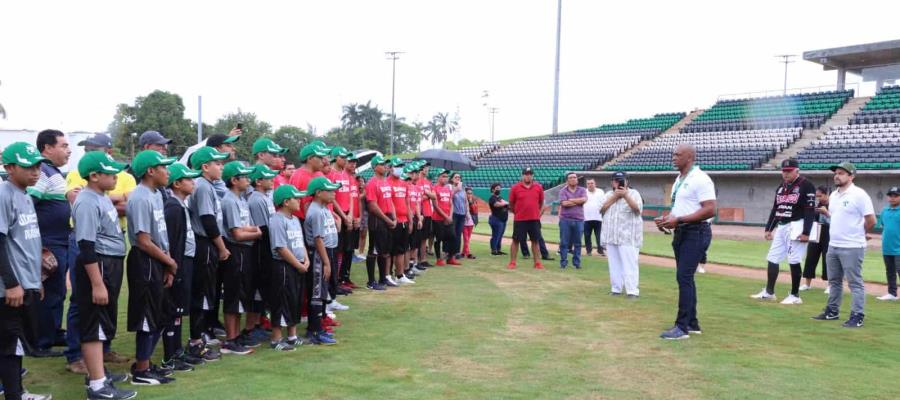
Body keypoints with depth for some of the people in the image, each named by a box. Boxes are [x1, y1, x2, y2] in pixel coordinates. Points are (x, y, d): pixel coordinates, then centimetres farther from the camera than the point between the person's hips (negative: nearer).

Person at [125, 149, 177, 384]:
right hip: (145, 263, -9)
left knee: (157, 317, 16)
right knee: (148, 318, -1)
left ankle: (144, 363, 29)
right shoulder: (140, 198, -18)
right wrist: (171, 262, -9)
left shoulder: (157, 195, 12)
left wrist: (168, 266, 7)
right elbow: (144, 241, -20)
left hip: (158, 263, 9)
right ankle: (141, 372, 10)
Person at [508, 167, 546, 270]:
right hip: (519, 220, -2)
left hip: (534, 220, 2)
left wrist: (539, 214, 10)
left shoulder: (539, 187, 3)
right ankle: (512, 262, 10)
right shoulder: (515, 188, -4)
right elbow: (511, 204, 5)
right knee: (516, 241, 3)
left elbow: (541, 203, 14)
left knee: (535, 241, 8)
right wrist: (517, 213, 9)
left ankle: (537, 262, 15)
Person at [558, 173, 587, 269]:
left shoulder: (582, 190, 8)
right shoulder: (563, 191, 2)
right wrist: (578, 201, -6)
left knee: (578, 243, 6)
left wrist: (571, 200, -8)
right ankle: (563, 262, 9)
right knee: (564, 242, 2)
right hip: (565, 220, -2)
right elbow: (564, 203, -13)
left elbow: (584, 199, -12)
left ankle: (577, 262, 14)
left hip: (579, 220, 2)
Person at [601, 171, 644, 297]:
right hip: (611, 236, 5)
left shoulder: (633, 193, 1)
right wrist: (615, 196, -8)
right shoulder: (608, 195, 14)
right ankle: (616, 289, 15)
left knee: (629, 264, -10)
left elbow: (638, 209, -14)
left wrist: (625, 195, -21)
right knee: (614, 264, 8)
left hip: (628, 236, -5)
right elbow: (602, 209, -1)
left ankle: (632, 291, -11)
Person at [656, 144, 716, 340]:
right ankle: (692, 323, 22)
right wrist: (666, 219, 4)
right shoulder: (679, 180, 16)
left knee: (684, 277, -13)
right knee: (684, 278, 13)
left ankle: (682, 326, -9)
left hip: (695, 233, -10)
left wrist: (678, 220, -23)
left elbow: (710, 210, -21)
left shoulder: (700, 179, -14)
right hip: (680, 232, 10)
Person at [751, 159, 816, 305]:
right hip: (780, 227, 8)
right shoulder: (781, 187, 14)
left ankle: (795, 296, 4)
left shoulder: (806, 186, -9)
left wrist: (806, 232, -21)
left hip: (795, 227, -8)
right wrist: (769, 228, 16)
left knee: (794, 261, -6)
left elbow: (810, 210, -15)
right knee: (772, 259, 9)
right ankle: (769, 292, 17)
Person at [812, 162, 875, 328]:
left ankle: (857, 317, 2)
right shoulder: (833, 195, 12)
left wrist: (861, 234, 1)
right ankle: (832, 311, 28)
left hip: (852, 247, -8)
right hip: (833, 246, 8)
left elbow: (871, 220, -13)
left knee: (855, 283, -3)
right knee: (834, 281, 17)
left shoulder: (859, 194, -13)